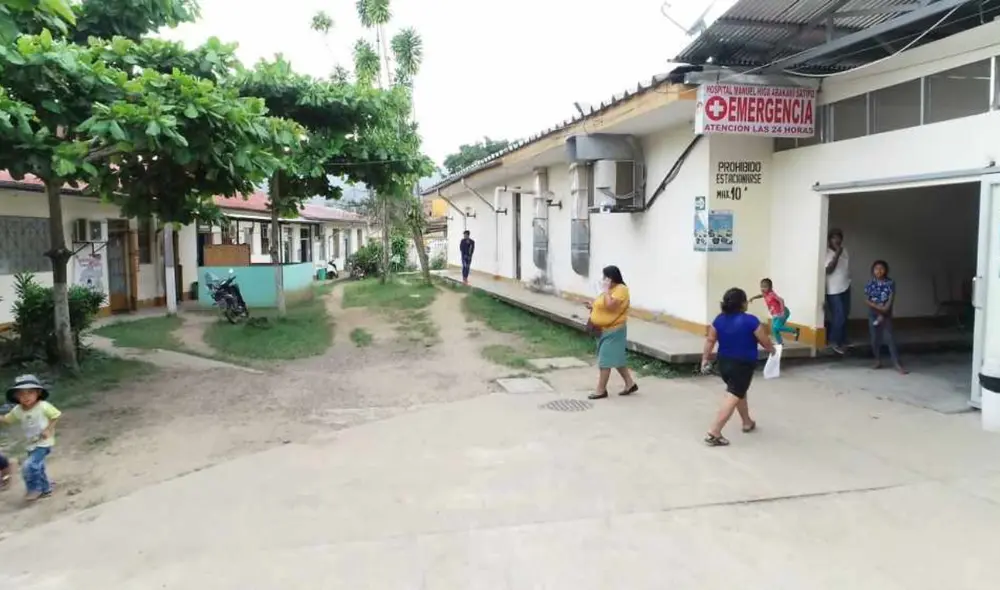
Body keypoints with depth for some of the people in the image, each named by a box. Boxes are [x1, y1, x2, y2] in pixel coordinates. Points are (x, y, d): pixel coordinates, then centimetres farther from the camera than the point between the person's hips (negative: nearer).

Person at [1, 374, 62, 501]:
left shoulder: (43, 406, -21)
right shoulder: (17, 410, -6)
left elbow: (56, 416, -12)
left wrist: (48, 429, -21)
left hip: (43, 444, -6)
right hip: (31, 445, 6)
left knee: (28, 466, -17)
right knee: (37, 468, 17)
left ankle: (34, 489, 6)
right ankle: (45, 489, 37)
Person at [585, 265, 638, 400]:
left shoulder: (621, 289, -18)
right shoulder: (610, 290, 12)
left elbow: (610, 305, -31)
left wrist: (605, 290, -22)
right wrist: (593, 306, 6)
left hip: (613, 330, -10)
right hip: (605, 330, 10)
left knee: (605, 359, -5)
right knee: (616, 358, 15)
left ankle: (601, 389, 3)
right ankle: (630, 383, 23)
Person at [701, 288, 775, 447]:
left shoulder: (719, 319, -1)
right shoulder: (750, 320, -15)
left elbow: (710, 341, 0)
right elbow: (765, 341, -7)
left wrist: (705, 359, 7)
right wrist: (772, 349, 14)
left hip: (724, 363, 7)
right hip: (743, 365, -7)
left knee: (740, 392, 26)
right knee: (733, 397, -7)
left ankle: (747, 423, 43)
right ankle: (713, 433, -13)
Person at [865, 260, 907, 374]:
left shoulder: (890, 283, -6)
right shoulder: (870, 284, -2)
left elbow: (891, 300, -9)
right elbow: (866, 301, -4)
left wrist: (883, 313, -16)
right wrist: (878, 307, -18)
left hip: (886, 315, -2)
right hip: (873, 314, 2)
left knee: (889, 338, -10)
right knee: (875, 338, 6)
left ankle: (898, 364, -9)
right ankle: (878, 361, 21)